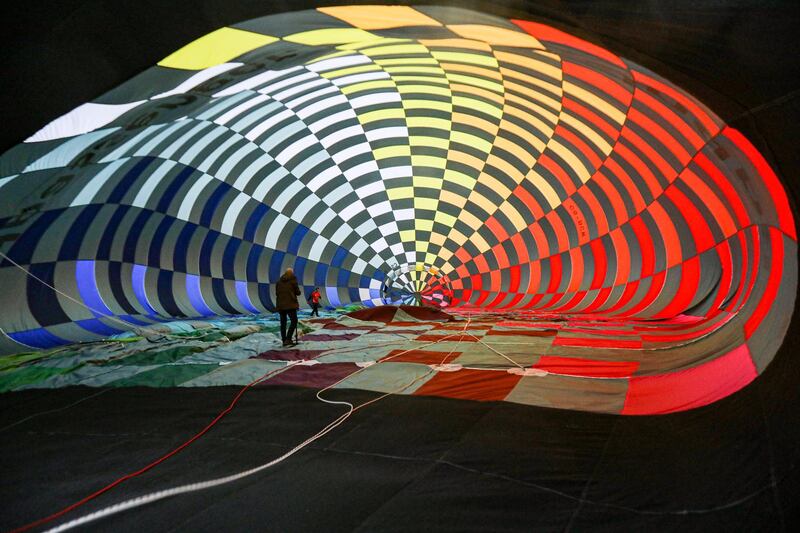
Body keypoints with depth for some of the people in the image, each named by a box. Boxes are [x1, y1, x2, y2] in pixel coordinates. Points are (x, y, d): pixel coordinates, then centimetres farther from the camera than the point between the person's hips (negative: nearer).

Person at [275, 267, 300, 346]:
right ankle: (288, 339, -15)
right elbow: (297, 292, -3)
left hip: (280, 304, 5)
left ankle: (284, 340, 10)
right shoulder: (293, 280, -4)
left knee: (283, 322, 10)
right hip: (290, 304, -5)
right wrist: (297, 292, 19)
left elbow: (276, 292, 14)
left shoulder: (279, 281, 10)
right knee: (294, 321, -2)